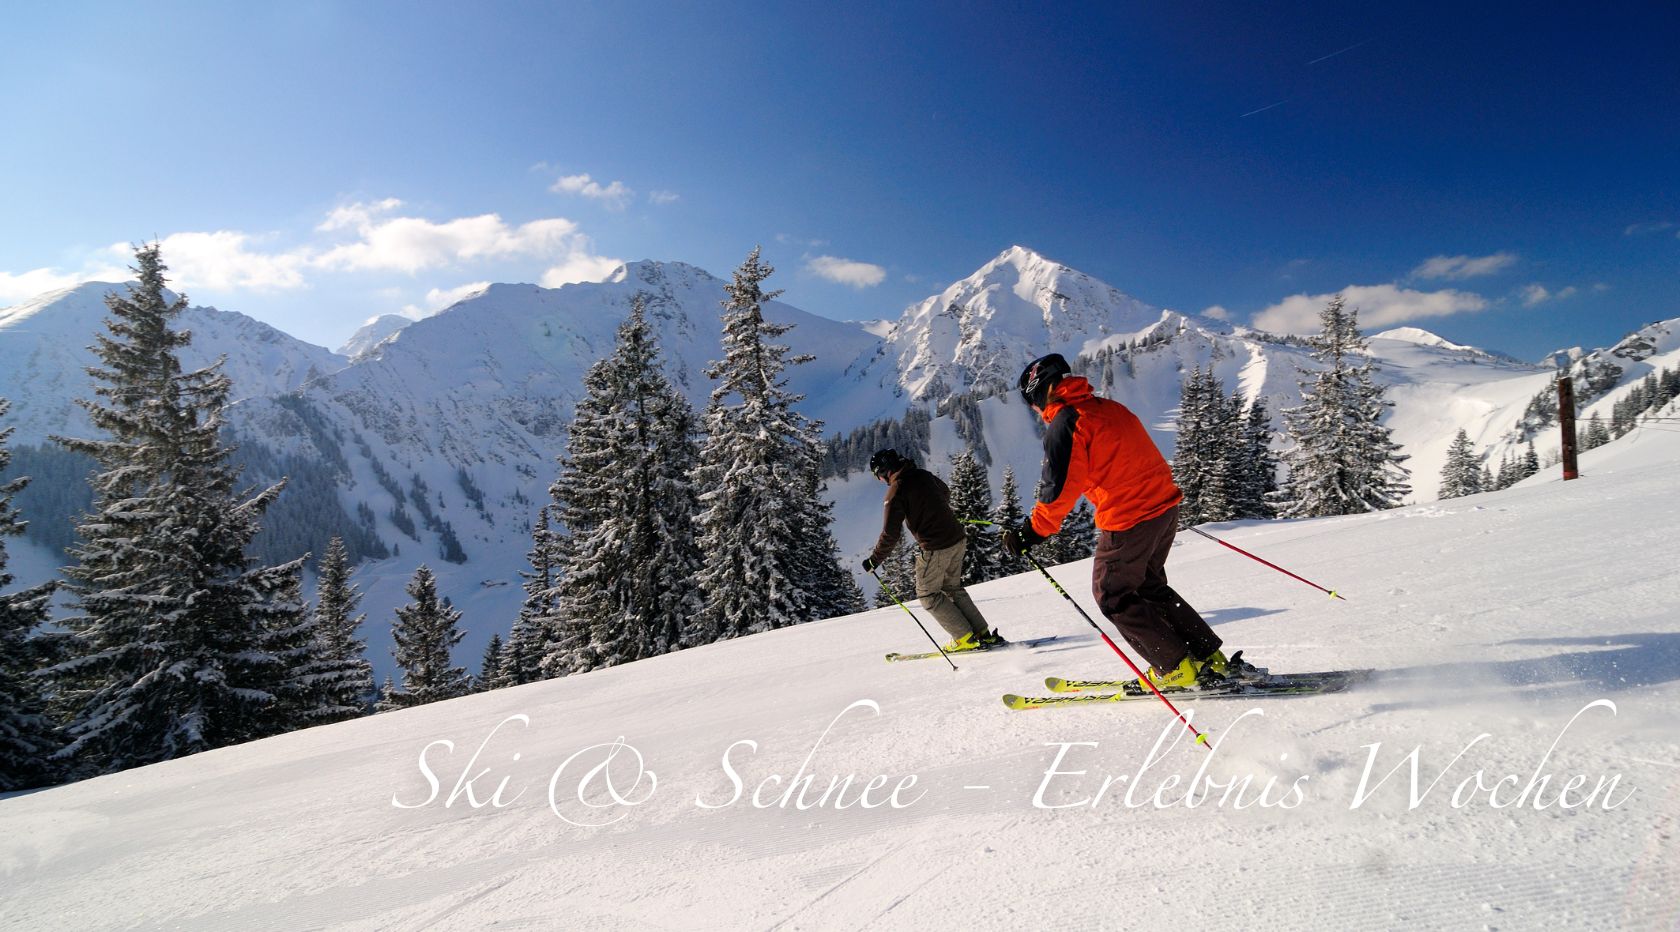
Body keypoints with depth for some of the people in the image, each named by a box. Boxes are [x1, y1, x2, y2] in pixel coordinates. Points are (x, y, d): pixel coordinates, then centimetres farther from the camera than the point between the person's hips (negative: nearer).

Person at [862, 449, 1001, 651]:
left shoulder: (896, 491, -13)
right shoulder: (923, 475, 9)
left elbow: (891, 534, -15)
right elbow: (945, 494, 29)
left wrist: (874, 560, -4)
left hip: (935, 549, -8)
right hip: (958, 539, 8)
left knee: (928, 595, 10)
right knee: (953, 588, 22)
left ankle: (966, 639, 7)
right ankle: (984, 634, 20)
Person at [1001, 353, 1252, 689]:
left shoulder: (1064, 425, -11)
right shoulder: (1110, 407, 14)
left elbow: (1060, 488, -15)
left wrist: (1032, 532, -7)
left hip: (1127, 521, -9)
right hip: (1165, 507, 9)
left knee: (1113, 596, 9)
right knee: (1148, 586, 24)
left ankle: (1177, 667, 11)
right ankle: (1211, 658, 24)